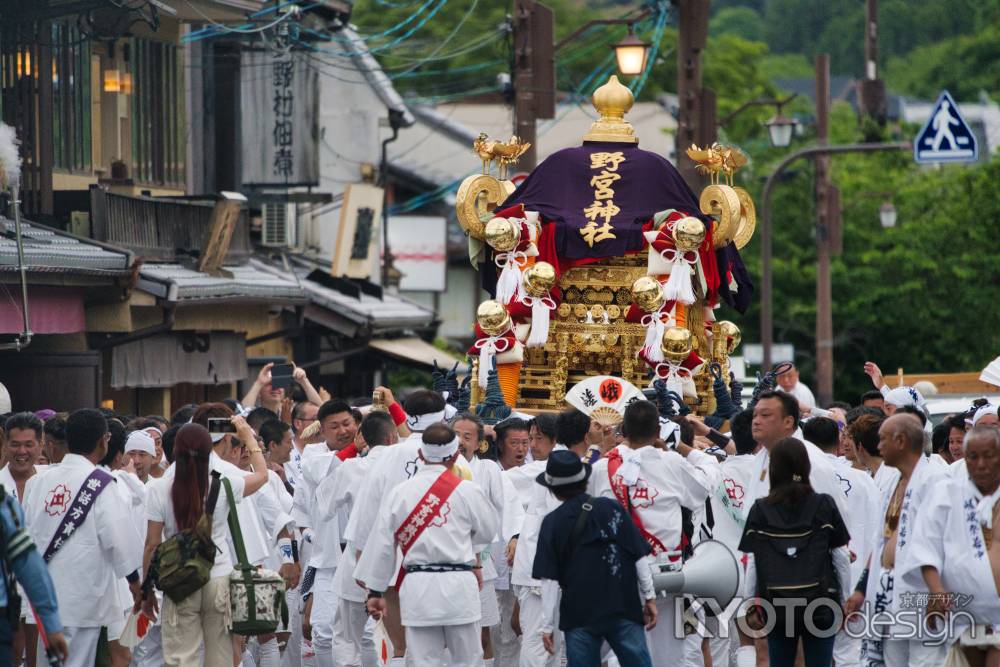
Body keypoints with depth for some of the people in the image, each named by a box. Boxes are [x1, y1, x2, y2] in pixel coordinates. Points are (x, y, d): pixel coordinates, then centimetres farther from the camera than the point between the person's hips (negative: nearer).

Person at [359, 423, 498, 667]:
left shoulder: (399, 493, 1)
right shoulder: (468, 491, -5)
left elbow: (381, 544, 4)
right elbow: (487, 532, 10)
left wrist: (375, 591, 13)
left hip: (417, 587, 2)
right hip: (459, 583, -2)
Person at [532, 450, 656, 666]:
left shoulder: (552, 523, -2)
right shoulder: (612, 509, 2)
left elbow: (549, 579, -5)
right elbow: (640, 557, 2)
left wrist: (547, 625, -1)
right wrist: (649, 597, 10)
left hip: (579, 615, -1)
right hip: (624, 608, 1)